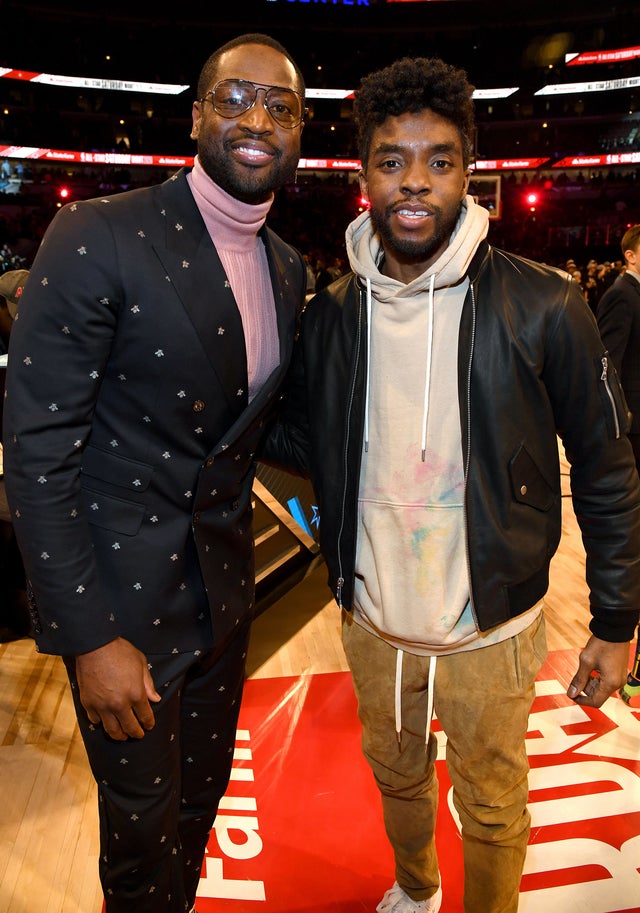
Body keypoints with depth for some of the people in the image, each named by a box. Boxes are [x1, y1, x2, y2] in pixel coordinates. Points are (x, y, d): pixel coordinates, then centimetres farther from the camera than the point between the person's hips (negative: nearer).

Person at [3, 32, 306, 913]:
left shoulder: (287, 267, 5)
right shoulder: (98, 237, -17)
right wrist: (89, 639, -18)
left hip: (222, 588, 6)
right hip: (120, 593, -6)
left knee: (204, 791, 25)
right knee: (144, 818, 14)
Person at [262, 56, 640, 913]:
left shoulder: (543, 309, -16)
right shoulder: (330, 314, -5)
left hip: (490, 630, -3)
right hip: (372, 622, 4)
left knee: (492, 811, 20)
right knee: (396, 776, 28)